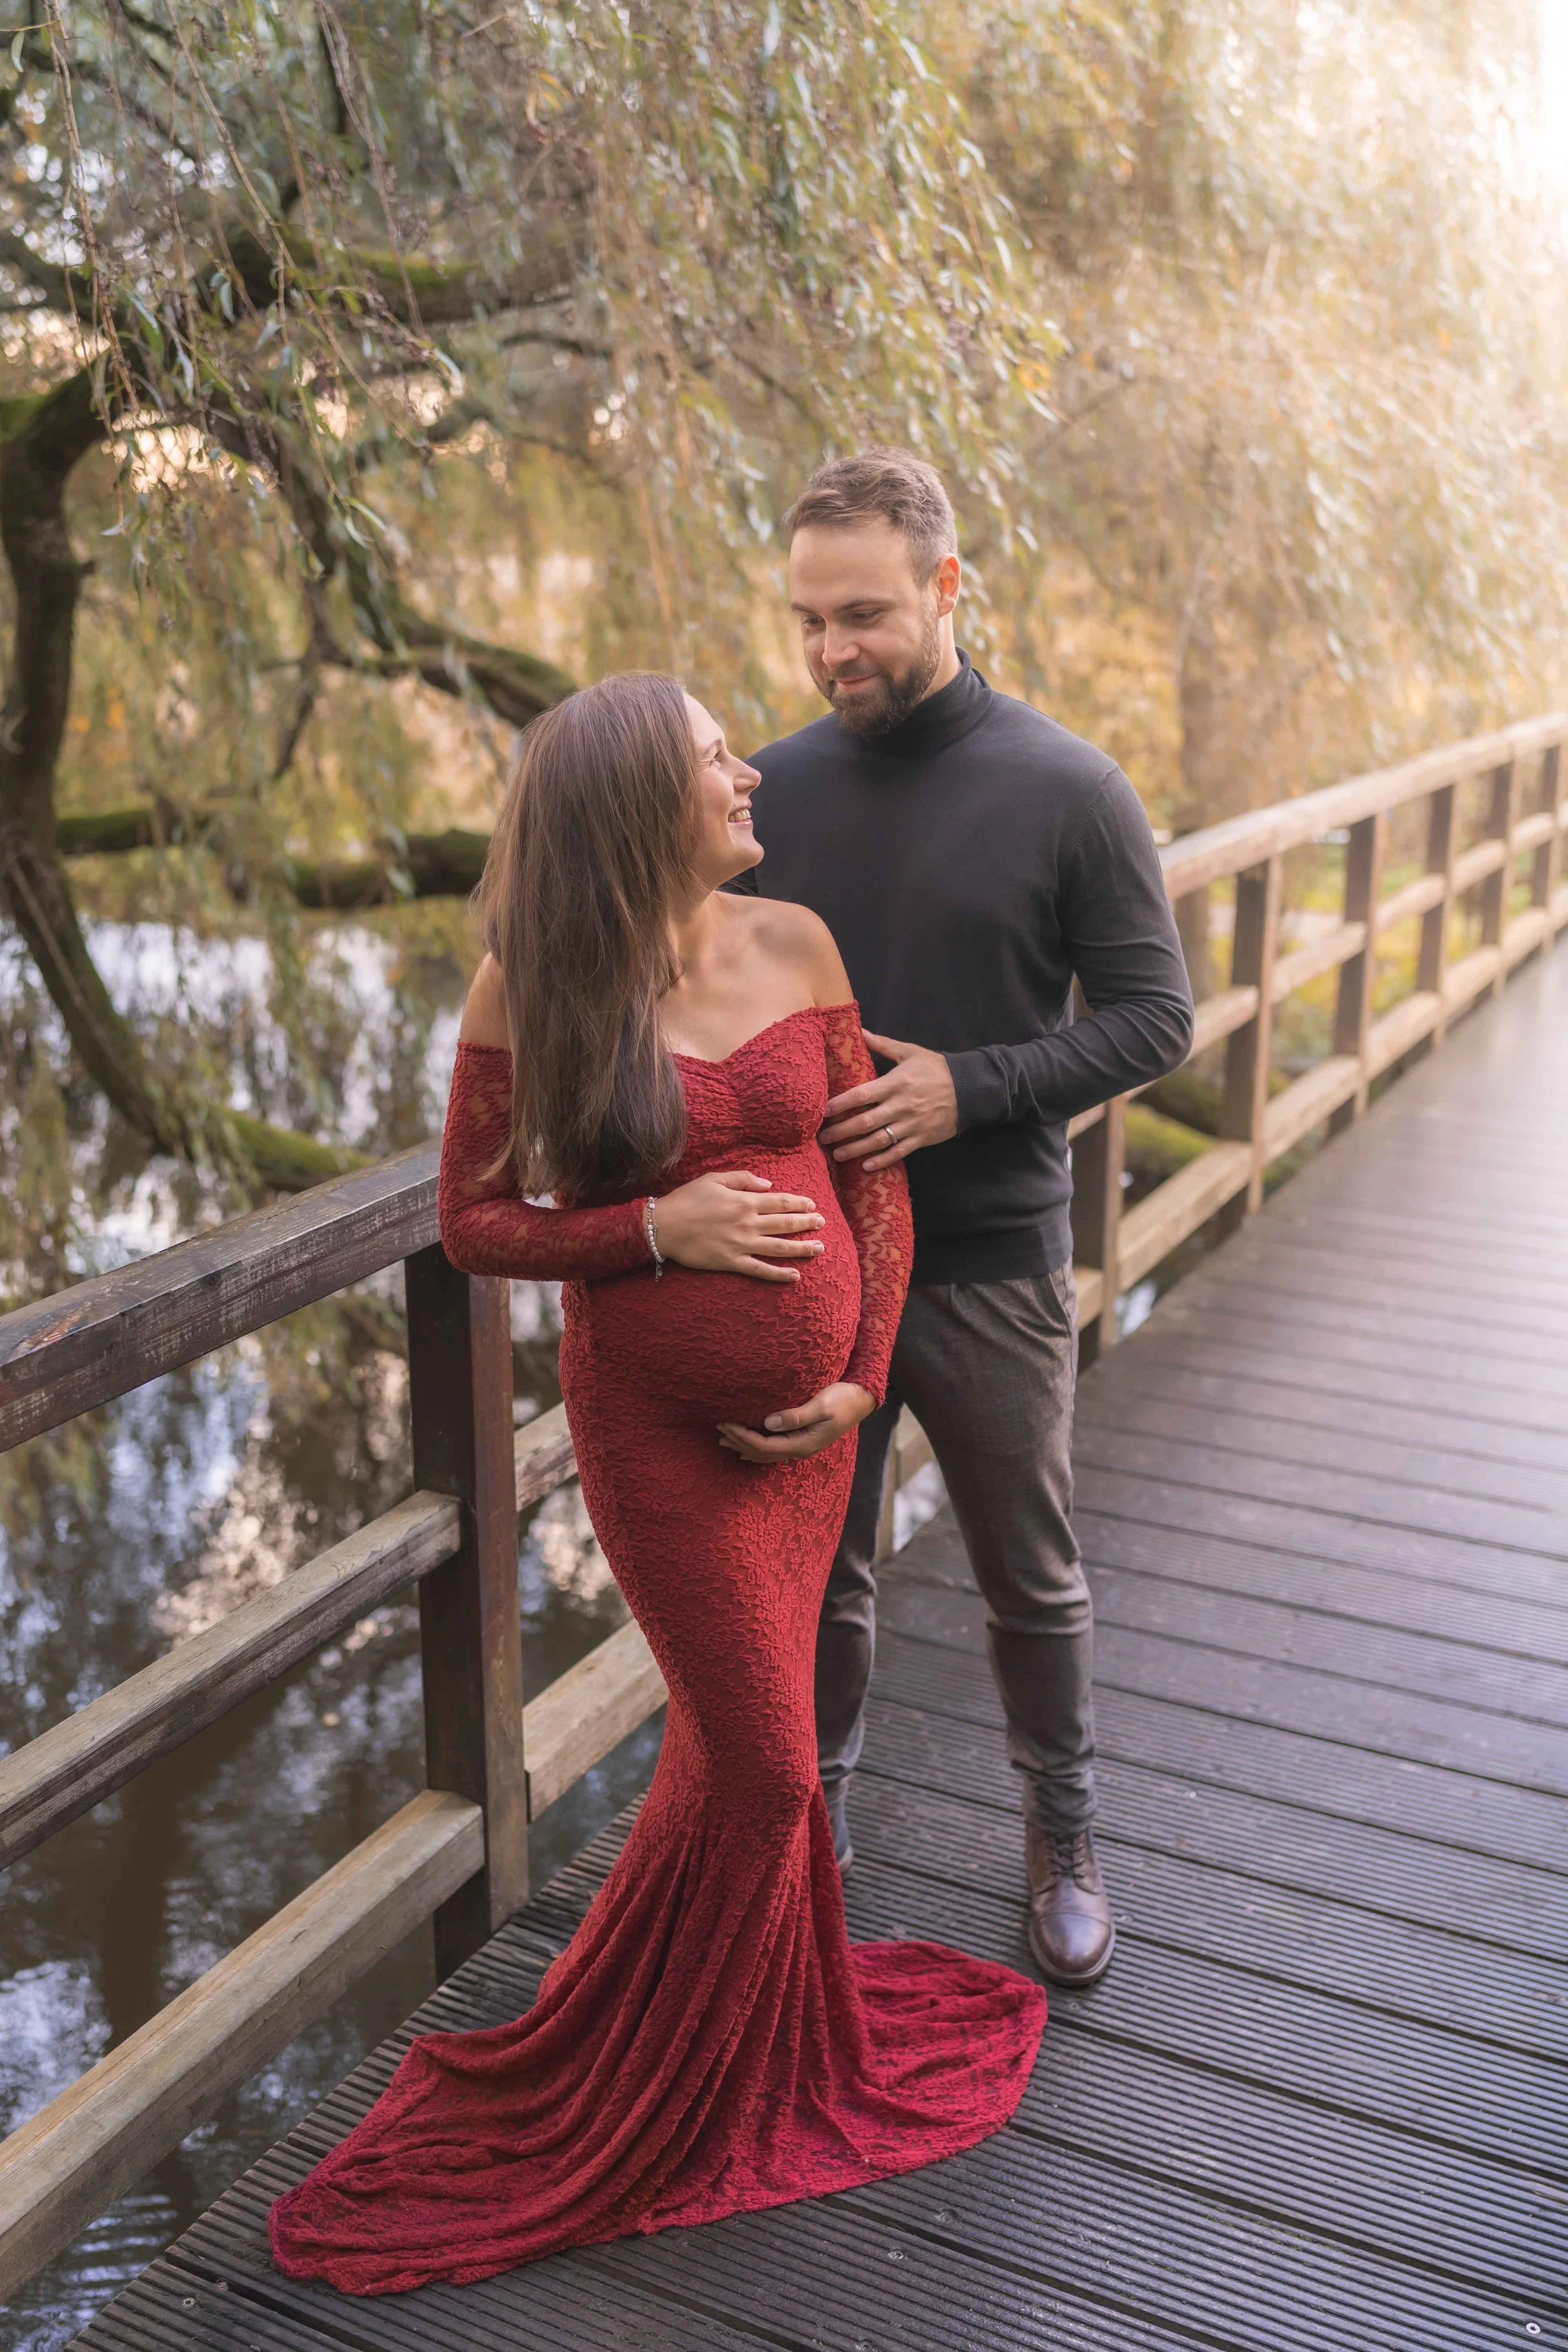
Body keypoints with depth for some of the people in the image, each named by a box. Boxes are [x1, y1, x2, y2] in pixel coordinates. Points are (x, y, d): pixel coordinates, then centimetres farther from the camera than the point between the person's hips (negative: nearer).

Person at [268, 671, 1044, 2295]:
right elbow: (471, 1223, -7)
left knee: (739, 1737, 17)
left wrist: (864, 1374, -4)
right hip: (654, 1422, -4)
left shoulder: (796, 944, -3)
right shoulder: (529, 991, -12)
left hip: (804, 1416, 4)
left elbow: (876, 1173, 3)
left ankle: (764, 2036, 43)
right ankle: (630, 2107, 30)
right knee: (761, 1763, 4)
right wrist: (658, 1226, -21)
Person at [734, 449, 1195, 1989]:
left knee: (1030, 1583, 15)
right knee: (813, 1574, 16)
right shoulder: (773, 790, 1)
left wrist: (971, 1087, -20)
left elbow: (1155, 1018, -7)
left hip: (991, 1269, -2)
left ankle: (1062, 1835, 38)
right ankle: (811, 1818, 39)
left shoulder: (1069, 792, -9)